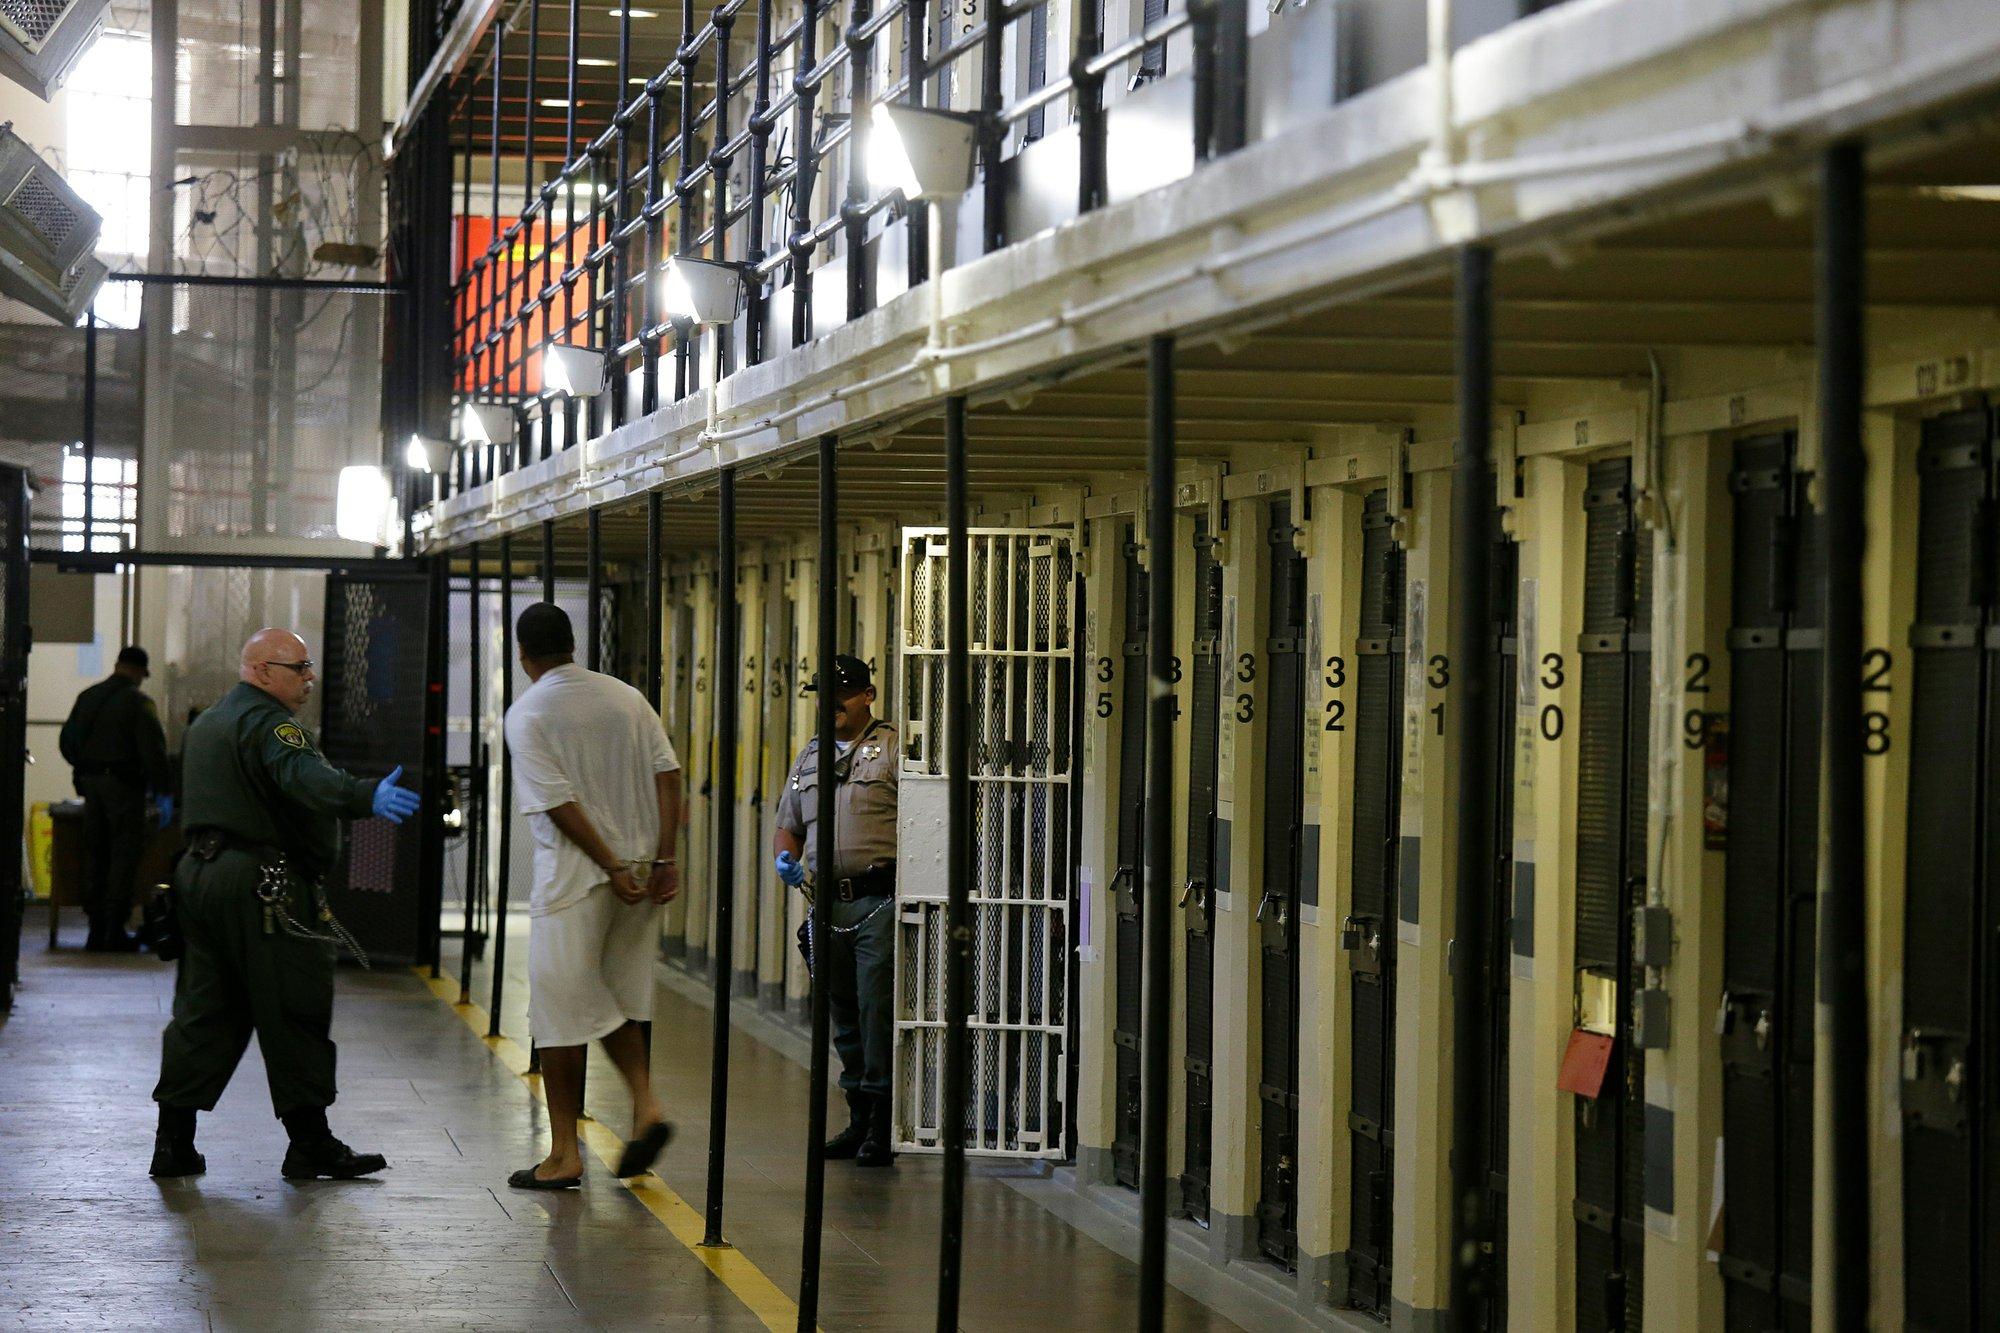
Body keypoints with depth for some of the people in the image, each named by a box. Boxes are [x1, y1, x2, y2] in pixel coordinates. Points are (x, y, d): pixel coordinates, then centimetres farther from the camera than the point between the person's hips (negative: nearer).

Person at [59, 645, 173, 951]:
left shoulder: (87, 697, 11)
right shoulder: (138, 702, -9)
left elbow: (66, 742, 18)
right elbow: (153, 751, -15)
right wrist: (164, 792, -11)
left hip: (90, 784, 6)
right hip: (124, 785, -6)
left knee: (98, 855, 12)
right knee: (124, 856, -3)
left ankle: (97, 929, 12)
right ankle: (114, 931, -7)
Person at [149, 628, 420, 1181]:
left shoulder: (206, 724, 22)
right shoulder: (266, 722, -12)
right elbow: (305, 777, -32)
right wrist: (367, 796, -47)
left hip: (201, 871, 10)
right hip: (263, 886, -10)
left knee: (204, 1011, 10)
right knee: (295, 1015, -4)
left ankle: (174, 1141, 7)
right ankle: (311, 1144, -2)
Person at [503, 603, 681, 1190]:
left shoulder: (528, 713, -7)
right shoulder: (626, 697, 8)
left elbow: (559, 803, -15)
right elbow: (667, 774, 0)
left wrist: (611, 867, -14)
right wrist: (663, 857, -1)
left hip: (574, 875, -5)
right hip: (640, 864, 5)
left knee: (561, 1011, 2)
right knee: (617, 1001, 20)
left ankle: (564, 1154, 6)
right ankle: (645, 1104, 1)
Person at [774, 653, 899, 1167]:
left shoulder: (893, 748, -2)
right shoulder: (810, 756, 19)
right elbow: (788, 824, 25)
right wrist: (785, 857, 4)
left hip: (879, 898, -6)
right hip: (827, 901, 6)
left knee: (877, 1010, -10)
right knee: (843, 1016, 10)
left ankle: (884, 1123, -5)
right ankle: (858, 1118, 19)